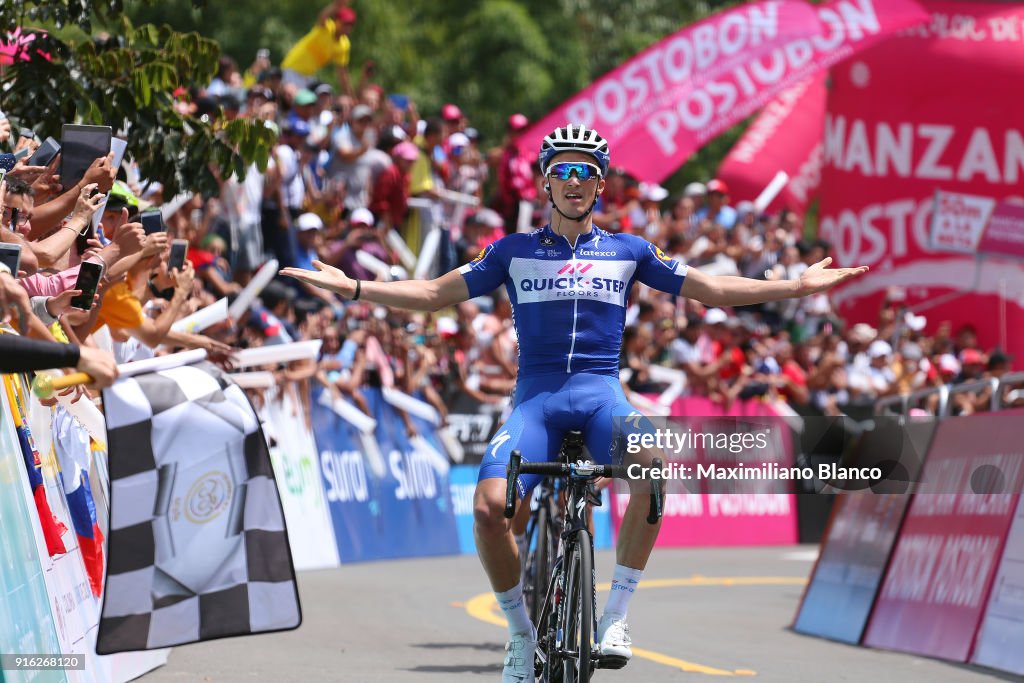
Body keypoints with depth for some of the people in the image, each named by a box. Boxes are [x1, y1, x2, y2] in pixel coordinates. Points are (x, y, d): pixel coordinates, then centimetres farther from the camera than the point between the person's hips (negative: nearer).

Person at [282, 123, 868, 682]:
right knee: (489, 507, -25)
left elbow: (714, 290, 15)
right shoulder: (515, 251, 13)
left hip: (601, 392, 0)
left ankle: (617, 614, -23)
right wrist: (353, 287, 4)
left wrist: (800, 286, 7)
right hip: (537, 394, 0)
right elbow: (435, 295, 14)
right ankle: (523, 631, -1)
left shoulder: (628, 251, 13)